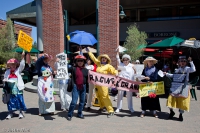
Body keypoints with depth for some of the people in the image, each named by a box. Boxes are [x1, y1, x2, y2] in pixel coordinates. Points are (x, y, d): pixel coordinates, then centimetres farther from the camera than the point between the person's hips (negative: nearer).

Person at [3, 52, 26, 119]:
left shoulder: (18, 70, 2)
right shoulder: (7, 72, 9)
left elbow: (22, 65, -12)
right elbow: (5, 79, 16)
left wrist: (22, 57, -22)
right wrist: (5, 81, -8)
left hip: (18, 88, -2)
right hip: (10, 89, 2)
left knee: (19, 99, 3)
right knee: (10, 100, 9)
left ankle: (21, 112, 18)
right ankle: (10, 113, 24)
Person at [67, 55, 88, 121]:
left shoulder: (86, 70, 8)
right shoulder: (73, 68, -2)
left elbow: (88, 80, 12)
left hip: (83, 87, 4)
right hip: (76, 87, -4)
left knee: (82, 101, 12)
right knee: (74, 102, -7)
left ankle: (79, 113, 29)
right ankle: (69, 115, 10)